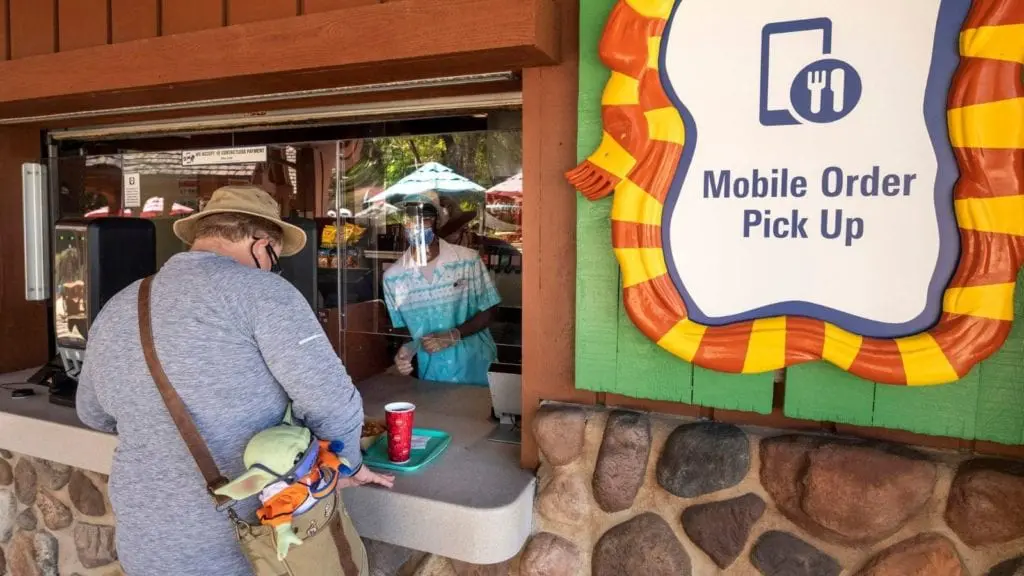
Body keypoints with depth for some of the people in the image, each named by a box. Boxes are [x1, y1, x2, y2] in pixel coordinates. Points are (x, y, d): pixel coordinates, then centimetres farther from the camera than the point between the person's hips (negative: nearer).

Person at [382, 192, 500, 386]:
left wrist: (453, 335, -18)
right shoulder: (392, 276, -5)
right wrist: (405, 351, -15)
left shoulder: (468, 260, -11)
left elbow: (487, 311, -4)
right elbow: (400, 327, 6)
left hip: (475, 369, -1)